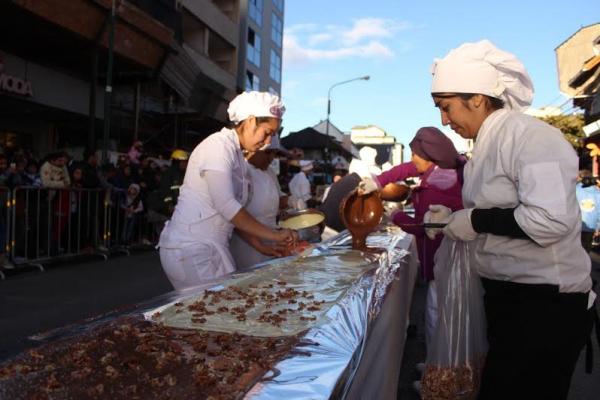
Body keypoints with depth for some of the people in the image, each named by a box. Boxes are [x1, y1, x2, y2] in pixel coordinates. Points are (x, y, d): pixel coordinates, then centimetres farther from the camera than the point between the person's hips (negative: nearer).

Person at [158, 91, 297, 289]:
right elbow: (226, 206, -21)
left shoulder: (238, 155, 16)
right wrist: (274, 235, -14)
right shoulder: (219, 144, -11)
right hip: (193, 250, -9)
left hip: (210, 247, 9)